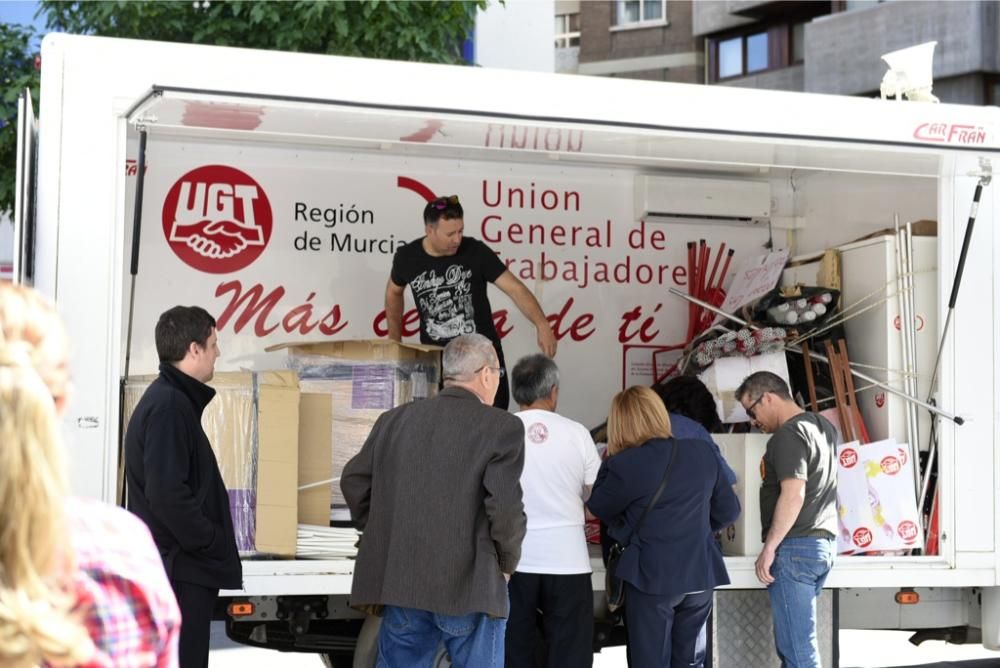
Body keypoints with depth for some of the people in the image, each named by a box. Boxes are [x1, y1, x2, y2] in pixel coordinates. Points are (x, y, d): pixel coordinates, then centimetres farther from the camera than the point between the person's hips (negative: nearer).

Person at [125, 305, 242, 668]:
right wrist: (213, 542, -14)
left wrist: (210, 542, 12)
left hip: (180, 568, 10)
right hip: (179, 569, -10)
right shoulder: (169, 406, -17)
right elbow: (167, 495, -24)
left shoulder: (171, 400, 16)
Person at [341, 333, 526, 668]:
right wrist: (507, 563, 2)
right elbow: (505, 507, -15)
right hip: (471, 587, -5)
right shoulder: (502, 428, -8)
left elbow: (354, 480, 11)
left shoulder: (394, 419, 8)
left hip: (400, 582, 5)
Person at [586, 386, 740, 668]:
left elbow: (599, 507, 2)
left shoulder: (624, 465, -14)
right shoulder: (702, 453, 1)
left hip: (651, 576, -4)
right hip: (701, 574, 5)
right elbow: (728, 510, 9)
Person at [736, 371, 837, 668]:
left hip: (795, 547, -10)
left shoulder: (788, 435, -14)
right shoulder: (823, 427, 14)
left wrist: (768, 548, -19)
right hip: (822, 543, 10)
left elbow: (793, 495, -22)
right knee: (793, 640, 14)